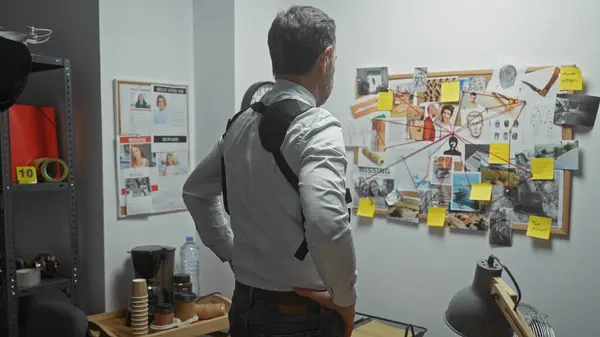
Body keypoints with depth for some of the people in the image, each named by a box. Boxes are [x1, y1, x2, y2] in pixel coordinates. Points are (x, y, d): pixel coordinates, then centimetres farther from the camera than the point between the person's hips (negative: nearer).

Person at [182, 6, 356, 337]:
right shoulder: (317, 127, -20)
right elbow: (326, 224, -34)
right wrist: (344, 298, -18)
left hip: (245, 306, 6)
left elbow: (195, 191, 16)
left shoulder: (241, 123, 2)